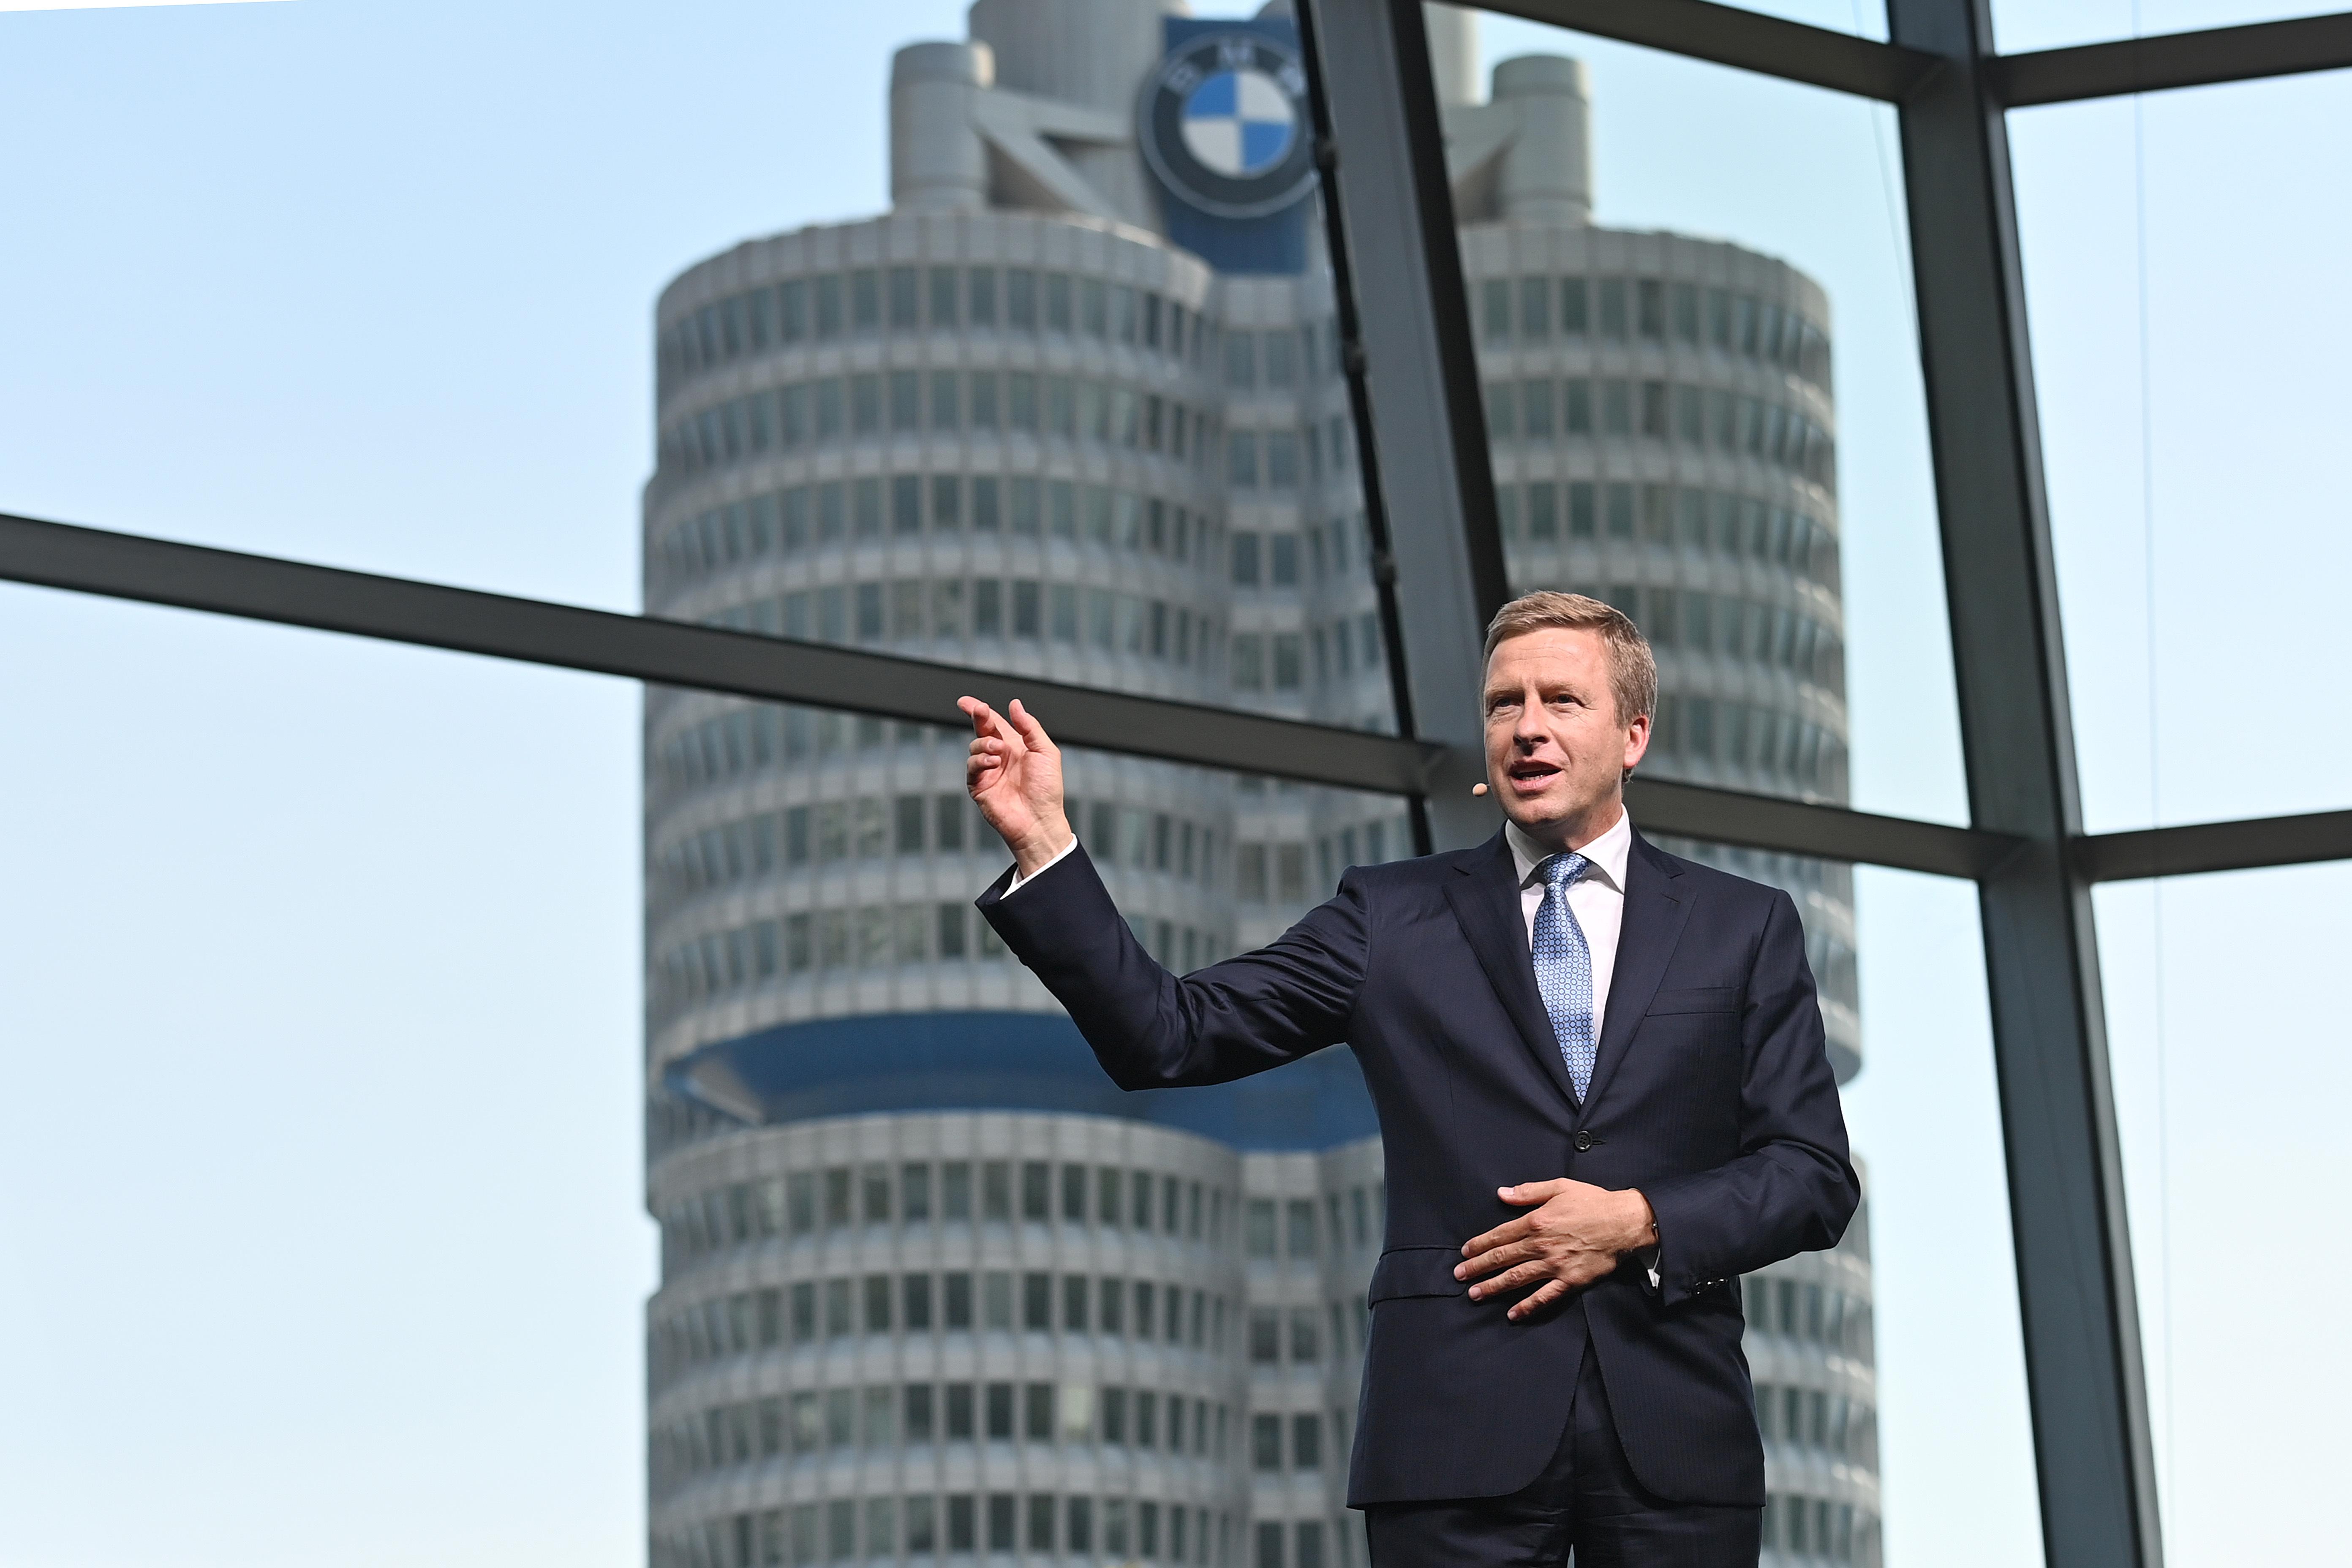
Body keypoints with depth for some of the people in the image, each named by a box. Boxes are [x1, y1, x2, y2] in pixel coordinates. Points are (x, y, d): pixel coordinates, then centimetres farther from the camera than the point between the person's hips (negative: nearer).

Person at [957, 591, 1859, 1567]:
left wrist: (1642, 1223, -9)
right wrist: (1043, 845, -6)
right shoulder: (1395, 918, 11)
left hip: (1675, 1443, 1)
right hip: (1460, 1440, 0)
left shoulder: (1743, 928, 12)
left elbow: (1815, 1175, 7)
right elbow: (1169, 1038, 4)